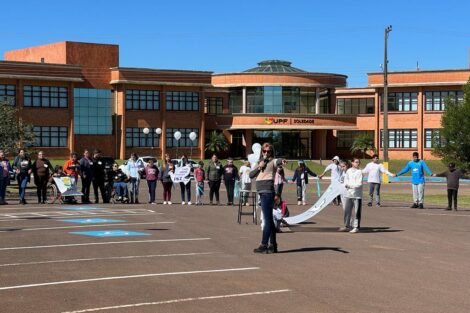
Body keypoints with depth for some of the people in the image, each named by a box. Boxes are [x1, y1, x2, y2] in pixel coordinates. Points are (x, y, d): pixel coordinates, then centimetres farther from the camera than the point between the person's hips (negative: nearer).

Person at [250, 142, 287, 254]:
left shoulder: (272, 161, -4)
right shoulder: (259, 163, 19)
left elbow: (277, 161, -28)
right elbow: (251, 175, 12)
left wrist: (282, 161, -51)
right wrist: (259, 167, -4)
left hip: (268, 192, -9)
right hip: (262, 193, 9)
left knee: (267, 219, -8)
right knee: (269, 219, 12)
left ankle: (264, 245, -8)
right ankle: (273, 245, 17)